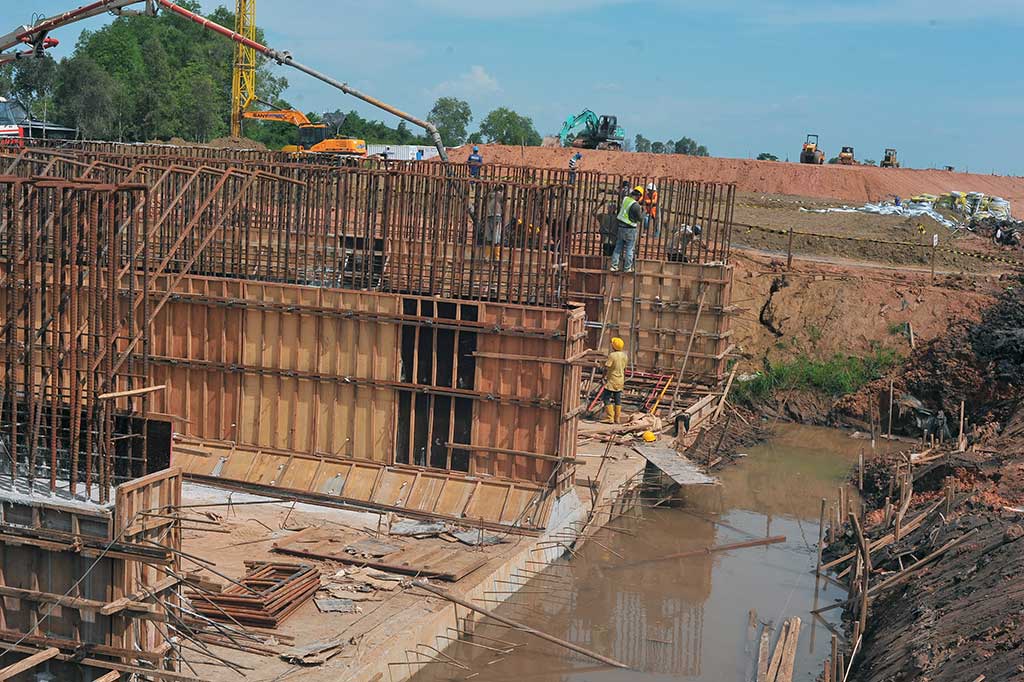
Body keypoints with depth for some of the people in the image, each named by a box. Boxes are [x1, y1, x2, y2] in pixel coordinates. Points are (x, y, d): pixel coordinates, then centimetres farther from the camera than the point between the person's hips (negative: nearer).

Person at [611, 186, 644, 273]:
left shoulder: (625, 199, -1)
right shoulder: (636, 205, -21)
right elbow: (640, 219, -12)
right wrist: (643, 211, 6)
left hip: (621, 227, 6)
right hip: (630, 230, -6)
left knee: (618, 247, 13)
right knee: (629, 249, 5)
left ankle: (614, 266, 15)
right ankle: (627, 268, 11)